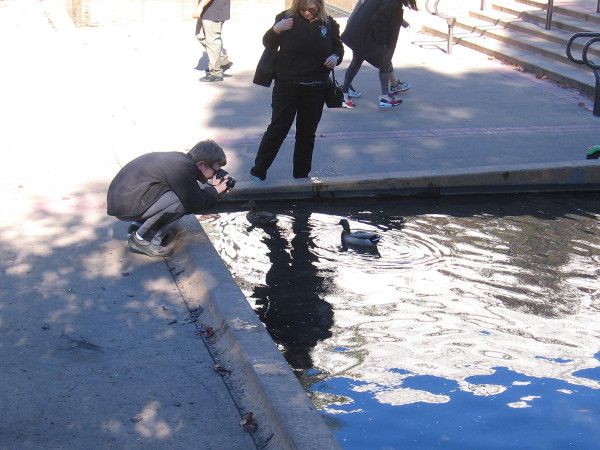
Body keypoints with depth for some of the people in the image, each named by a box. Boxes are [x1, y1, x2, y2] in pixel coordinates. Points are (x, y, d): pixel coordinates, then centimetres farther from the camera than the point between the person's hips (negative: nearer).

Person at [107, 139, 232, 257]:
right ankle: (142, 240, -8)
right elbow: (194, 205, -20)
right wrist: (215, 191, -6)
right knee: (181, 202, -21)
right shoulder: (182, 168, -22)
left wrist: (212, 188, 6)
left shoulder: (181, 158, 8)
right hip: (125, 206, -10)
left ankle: (140, 225, 16)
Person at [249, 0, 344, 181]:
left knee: (307, 133, 11)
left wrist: (335, 57, -8)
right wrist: (277, 29, -18)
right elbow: (268, 44, 2)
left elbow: (338, 47, 15)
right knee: (277, 128, 1)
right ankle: (258, 172, 11)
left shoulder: (328, 24, 0)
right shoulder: (286, 18, -5)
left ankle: (301, 175, 25)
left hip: (315, 89, 2)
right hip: (287, 85, -2)